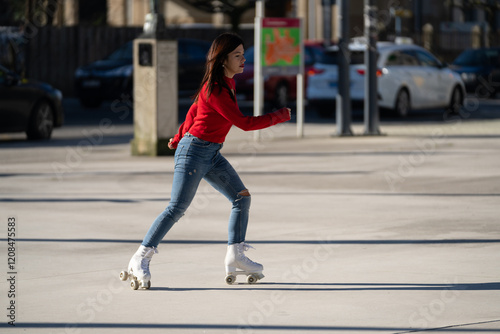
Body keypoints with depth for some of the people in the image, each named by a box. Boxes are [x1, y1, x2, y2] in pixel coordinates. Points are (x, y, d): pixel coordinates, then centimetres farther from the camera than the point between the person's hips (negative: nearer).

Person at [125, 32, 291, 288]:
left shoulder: (228, 83, 8)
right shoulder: (215, 89, -21)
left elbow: (195, 109, 20)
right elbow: (244, 123, -23)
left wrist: (180, 137, 27)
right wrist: (278, 117, -14)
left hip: (212, 154, 10)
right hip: (194, 151, -10)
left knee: (242, 197, 5)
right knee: (177, 208, -9)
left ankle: (235, 257, 6)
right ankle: (140, 260, -3)